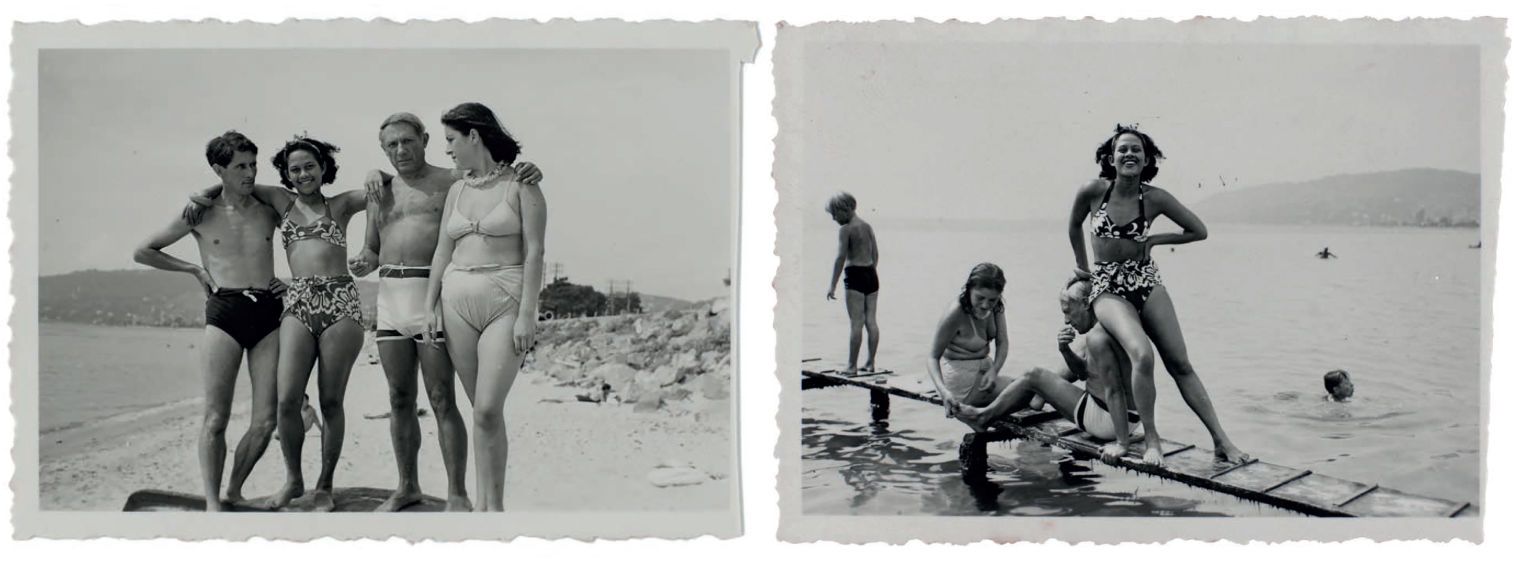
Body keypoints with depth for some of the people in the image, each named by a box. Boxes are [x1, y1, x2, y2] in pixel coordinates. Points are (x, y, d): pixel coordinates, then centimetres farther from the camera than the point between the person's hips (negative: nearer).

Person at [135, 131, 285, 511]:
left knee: (265, 420, -3)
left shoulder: (270, 208, 11)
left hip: (269, 312, 2)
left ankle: (234, 490, 15)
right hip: (224, 312, -2)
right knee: (216, 418, -8)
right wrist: (195, 269, 12)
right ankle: (212, 501, -3)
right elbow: (143, 252, 17)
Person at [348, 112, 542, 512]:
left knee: (442, 401, -6)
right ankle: (407, 487, 21)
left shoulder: (453, 182, 2)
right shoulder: (381, 193, 17)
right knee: (400, 400, 9)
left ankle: (457, 496, -1)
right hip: (390, 300, 5)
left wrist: (527, 172, -22)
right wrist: (364, 264, -1)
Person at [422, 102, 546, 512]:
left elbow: (535, 251, -7)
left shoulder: (521, 184, -2)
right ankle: (483, 503, 11)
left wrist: (527, 313, -14)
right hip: (458, 300, 5)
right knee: (482, 409, 6)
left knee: (489, 409, -14)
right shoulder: (457, 190, 15)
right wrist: (429, 307, 8)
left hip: (506, 301, -5)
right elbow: (443, 252, 15)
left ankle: (495, 506, -4)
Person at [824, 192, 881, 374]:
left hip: (855, 275, -7)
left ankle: (852, 366, -1)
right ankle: (870, 363, 12)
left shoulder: (846, 229, -10)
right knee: (871, 321, 8)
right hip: (872, 274, 7)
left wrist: (832, 285, -12)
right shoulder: (867, 227, 13)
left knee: (856, 323, -5)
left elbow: (841, 257, -14)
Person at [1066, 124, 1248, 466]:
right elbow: (1074, 226, 12)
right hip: (1108, 288, -2)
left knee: (1181, 365, -2)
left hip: (1147, 281, 2)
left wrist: (1154, 240, 1)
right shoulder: (1093, 191, -9)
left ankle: (1222, 441, 1)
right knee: (1142, 354, -28)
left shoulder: (1155, 198, -6)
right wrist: (1082, 265, 19)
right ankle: (1151, 440, -15)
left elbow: (1199, 231, 5)